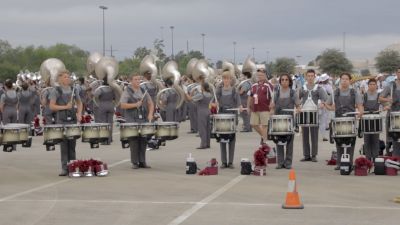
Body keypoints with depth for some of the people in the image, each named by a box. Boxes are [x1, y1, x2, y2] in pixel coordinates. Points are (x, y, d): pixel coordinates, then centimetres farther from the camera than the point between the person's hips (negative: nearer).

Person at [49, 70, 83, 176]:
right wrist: (65, 107, -16)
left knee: (72, 144, 6)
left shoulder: (73, 90, 10)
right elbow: (52, 106, -7)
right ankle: (64, 168, 1)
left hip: (73, 120, 3)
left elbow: (79, 103, 20)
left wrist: (79, 113, 3)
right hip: (61, 120, -3)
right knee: (64, 145, -3)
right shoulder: (56, 91, -3)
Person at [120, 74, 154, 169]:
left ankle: (142, 162, 10)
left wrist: (150, 114, -1)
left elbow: (150, 104, 15)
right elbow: (122, 105, -9)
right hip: (132, 120, -4)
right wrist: (135, 105, -17)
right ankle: (135, 162, 0)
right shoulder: (127, 92, -1)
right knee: (134, 140, -5)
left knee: (143, 140, 3)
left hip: (143, 119, 4)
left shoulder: (143, 91, 13)